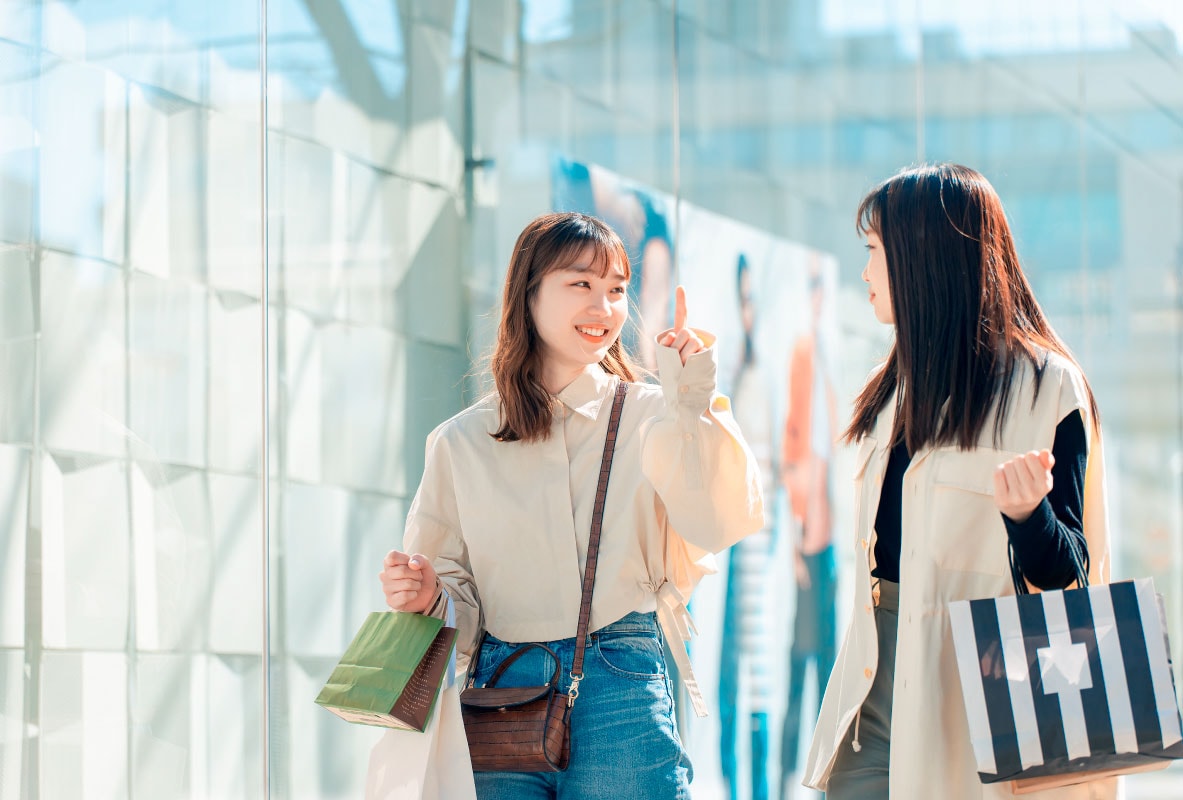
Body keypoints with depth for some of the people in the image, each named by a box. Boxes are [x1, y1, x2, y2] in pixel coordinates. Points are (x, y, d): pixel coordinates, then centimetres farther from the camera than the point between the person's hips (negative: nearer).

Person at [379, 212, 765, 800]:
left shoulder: (650, 417, 6)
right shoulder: (460, 443, 10)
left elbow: (721, 524, -10)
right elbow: (457, 595, 13)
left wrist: (693, 403, -13)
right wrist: (426, 595, -8)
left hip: (623, 690, -1)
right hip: (501, 685, 2)